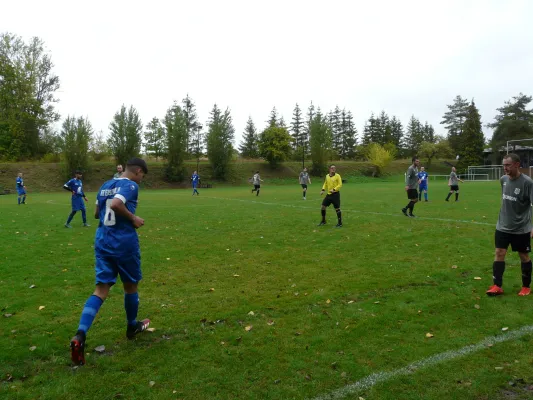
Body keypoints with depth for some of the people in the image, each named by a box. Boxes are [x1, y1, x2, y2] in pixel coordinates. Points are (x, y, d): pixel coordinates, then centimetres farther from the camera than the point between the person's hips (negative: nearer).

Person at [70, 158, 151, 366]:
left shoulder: (105, 186, 15)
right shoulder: (131, 185, -10)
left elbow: (97, 213, 21)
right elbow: (116, 204, -27)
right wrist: (133, 218, -15)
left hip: (102, 241, 7)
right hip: (124, 242, -6)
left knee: (101, 289, 3)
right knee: (131, 285, 15)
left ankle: (80, 334, -15)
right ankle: (132, 326, 33)